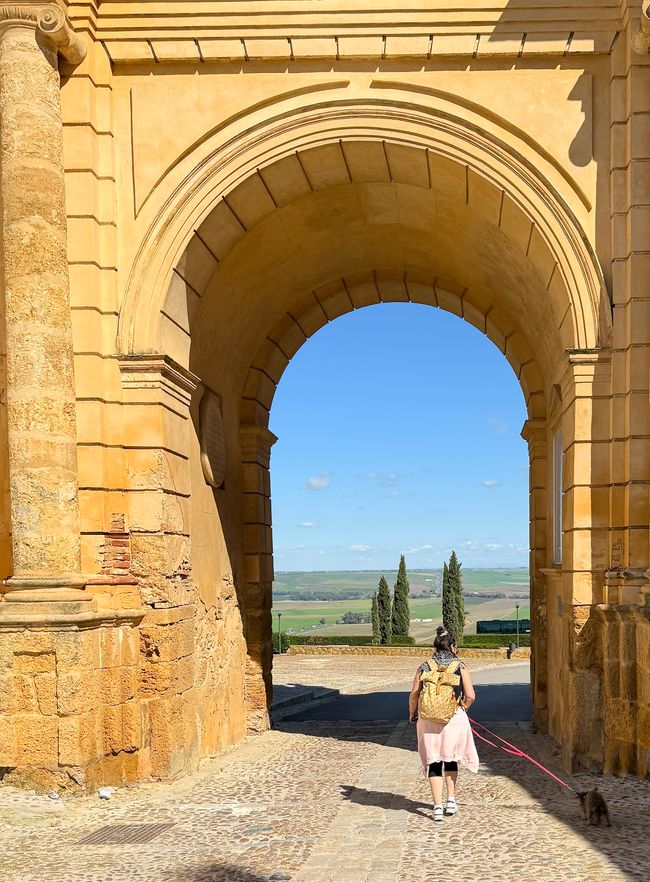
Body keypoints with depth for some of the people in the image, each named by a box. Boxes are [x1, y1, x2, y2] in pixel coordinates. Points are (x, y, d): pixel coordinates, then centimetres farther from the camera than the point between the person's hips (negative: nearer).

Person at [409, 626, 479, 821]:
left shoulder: (424, 667, 0)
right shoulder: (460, 667, -3)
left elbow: (414, 695, -3)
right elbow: (470, 696, -6)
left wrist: (412, 713, 14)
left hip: (429, 720, 0)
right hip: (455, 718, 0)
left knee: (433, 762, 8)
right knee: (451, 758, 21)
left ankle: (437, 806, 4)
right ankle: (451, 800, 22)